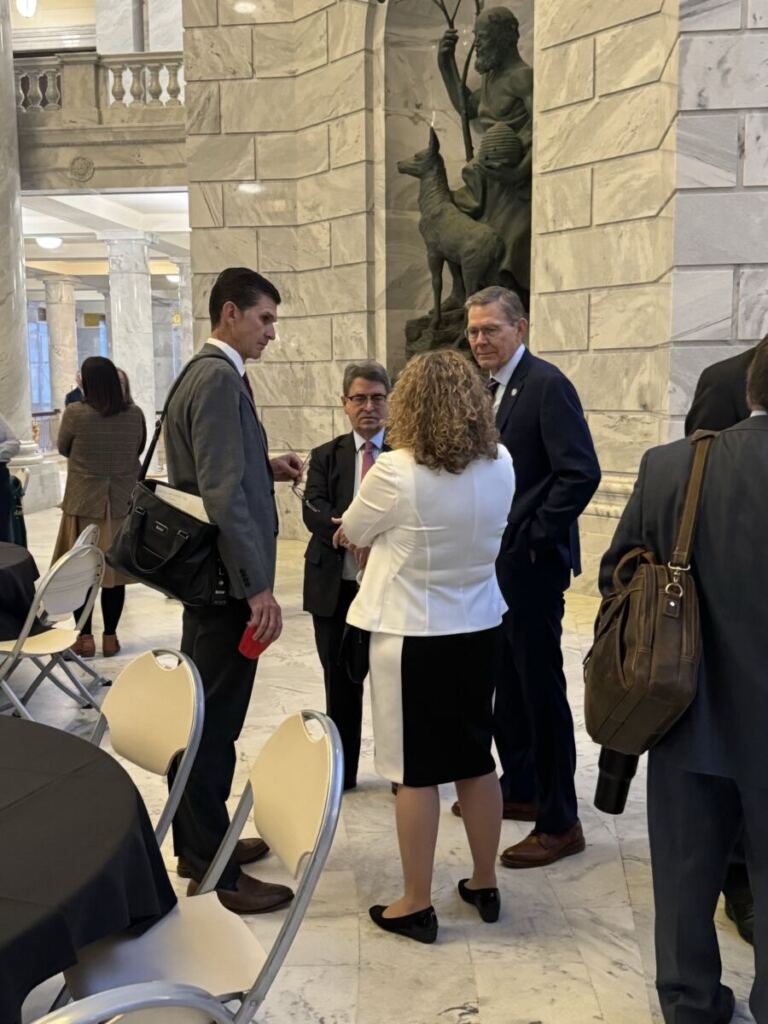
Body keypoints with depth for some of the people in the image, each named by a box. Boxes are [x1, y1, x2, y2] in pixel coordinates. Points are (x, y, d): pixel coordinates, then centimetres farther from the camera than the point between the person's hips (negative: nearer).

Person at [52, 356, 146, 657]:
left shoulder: (75, 413, -12)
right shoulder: (135, 415, -5)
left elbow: (63, 449, 4)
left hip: (83, 504, -2)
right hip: (122, 504, 2)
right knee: (114, 569, 9)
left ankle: (85, 638, 13)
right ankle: (110, 636, 15)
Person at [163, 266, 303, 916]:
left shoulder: (204, 373, 15)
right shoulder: (220, 379, -17)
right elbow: (223, 493, -24)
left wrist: (267, 466, 9)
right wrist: (257, 586, -24)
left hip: (206, 572, 10)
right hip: (226, 579, -10)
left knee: (209, 715, 18)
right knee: (217, 721, 0)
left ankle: (200, 841, 33)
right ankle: (213, 869, 13)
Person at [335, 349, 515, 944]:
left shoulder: (396, 473, -19)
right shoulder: (501, 466, -3)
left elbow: (350, 535, -2)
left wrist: (350, 532, 22)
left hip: (412, 636, -5)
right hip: (479, 630, 5)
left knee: (416, 773, 6)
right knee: (476, 761, 17)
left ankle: (416, 905, 20)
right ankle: (485, 885, 32)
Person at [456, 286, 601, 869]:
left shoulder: (547, 385, -13)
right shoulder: (489, 389, 13)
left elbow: (582, 473, -20)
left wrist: (532, 539, -17)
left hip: (530, 563, -9)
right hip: (493, 561, 9)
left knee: (541, 689, -1)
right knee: (505, 683, 18)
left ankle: (559, 823, 11)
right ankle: (520, 790, 35)